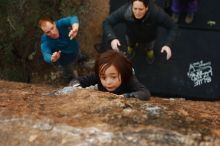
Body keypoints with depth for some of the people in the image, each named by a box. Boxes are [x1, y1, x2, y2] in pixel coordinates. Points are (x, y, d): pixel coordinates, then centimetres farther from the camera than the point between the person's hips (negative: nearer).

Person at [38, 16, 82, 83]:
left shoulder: (60, 24, -36)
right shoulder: (45, 40, -37)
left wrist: (75, 28, -79)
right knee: (68, 78, 19)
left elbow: (72, 19, -55)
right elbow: (46, 55, -51)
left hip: (76, 51, 2)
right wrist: (52, 59, -77)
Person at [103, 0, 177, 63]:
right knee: (130, 46, 32)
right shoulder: (124, 11, -42)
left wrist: (168, 44, -46)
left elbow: (173, 27, -31)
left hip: (148, 39, 0)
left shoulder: (157, 13, -43)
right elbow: (107, 22, -33)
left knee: (148, 48, 30)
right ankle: (131, 46, 66)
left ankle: (149, 49, 65)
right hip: (131, 36, 1)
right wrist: (112, 38, -51)